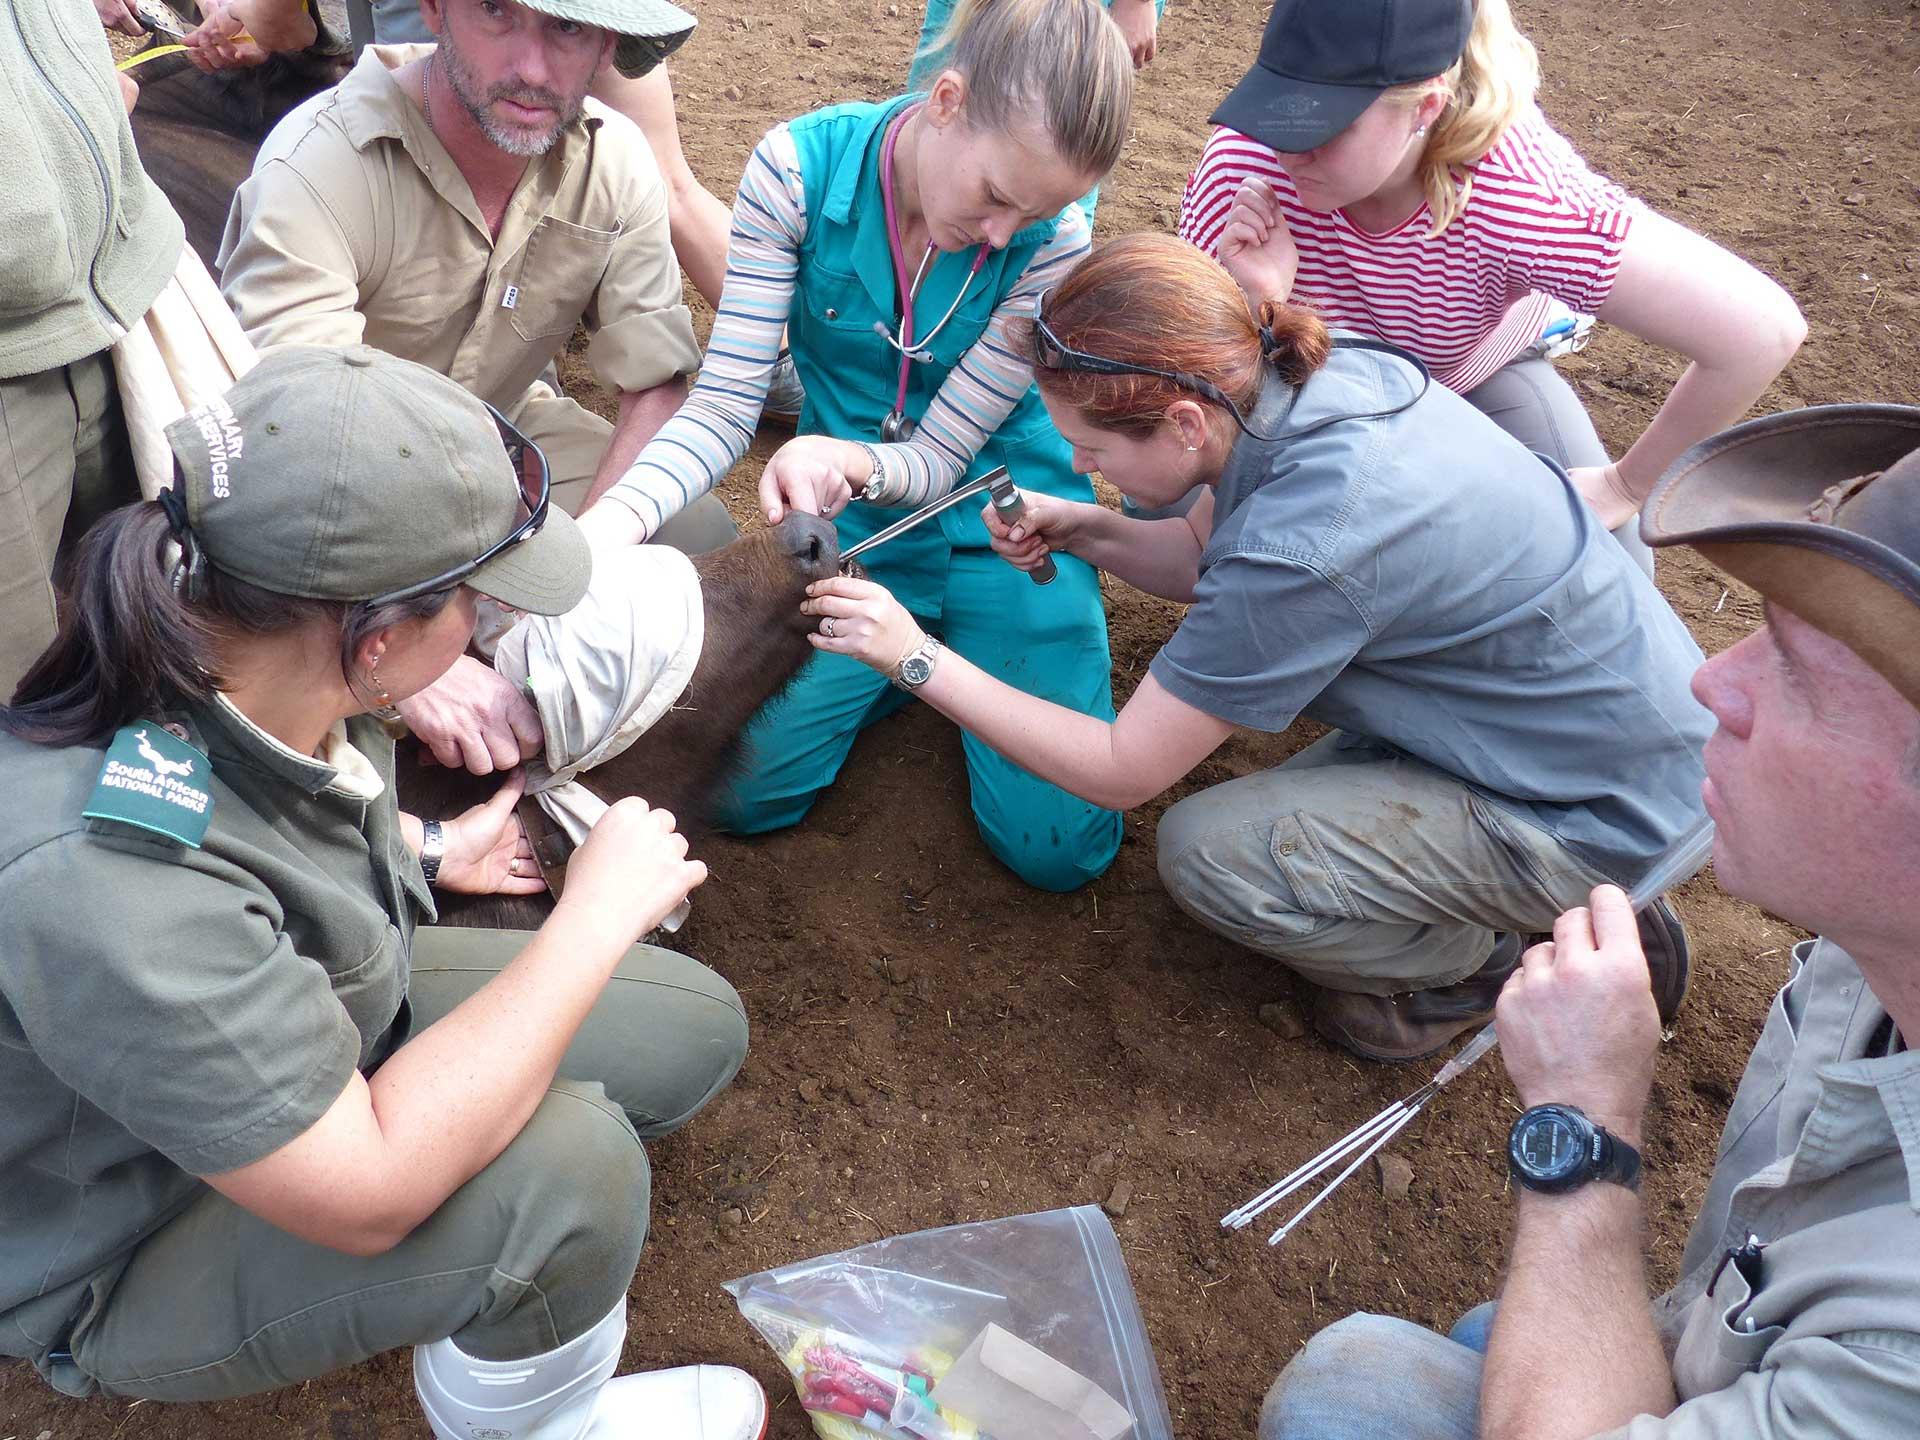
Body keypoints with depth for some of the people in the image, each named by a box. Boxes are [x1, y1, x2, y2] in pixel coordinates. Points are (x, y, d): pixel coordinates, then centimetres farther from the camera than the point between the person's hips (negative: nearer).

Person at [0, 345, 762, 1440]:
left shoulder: (250, 652, -16)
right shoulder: (109, 879, -41)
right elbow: (366, 1196, -36)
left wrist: (431, 850, 10)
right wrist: (598, 916, -32)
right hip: (130, 1260, -7)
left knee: (697, 1028, 2)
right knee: (570, 1164, -31)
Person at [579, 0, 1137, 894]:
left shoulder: (1053, 239, -18)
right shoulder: (799, 168, -17)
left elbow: (941, 458, -14)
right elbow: (725, 402, -16)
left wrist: (846, 459, -37)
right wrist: (615, 519, -34)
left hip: (997, 525, -1)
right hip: (850, 527, 1)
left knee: (1058, 849, -10)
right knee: (744, 790, -10)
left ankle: (957, 660, 19)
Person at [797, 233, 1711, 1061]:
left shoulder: (1301, 548, -33)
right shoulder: (1308, 377, -9)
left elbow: (1120, 773, -22)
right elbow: (1202, 556, 11)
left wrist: (915, 656, -19)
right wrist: (1082, 531, -7)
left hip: (1601, 814, -9)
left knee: (1206, 852, -18)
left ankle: (1471, 964, 9)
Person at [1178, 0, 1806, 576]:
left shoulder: (1521, 194, -42)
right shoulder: (1242, 169, -35)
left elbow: (1763, 331, -39)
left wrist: (1628, 483, -25)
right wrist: (1255, 305, -47)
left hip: (1480, 367, -1)